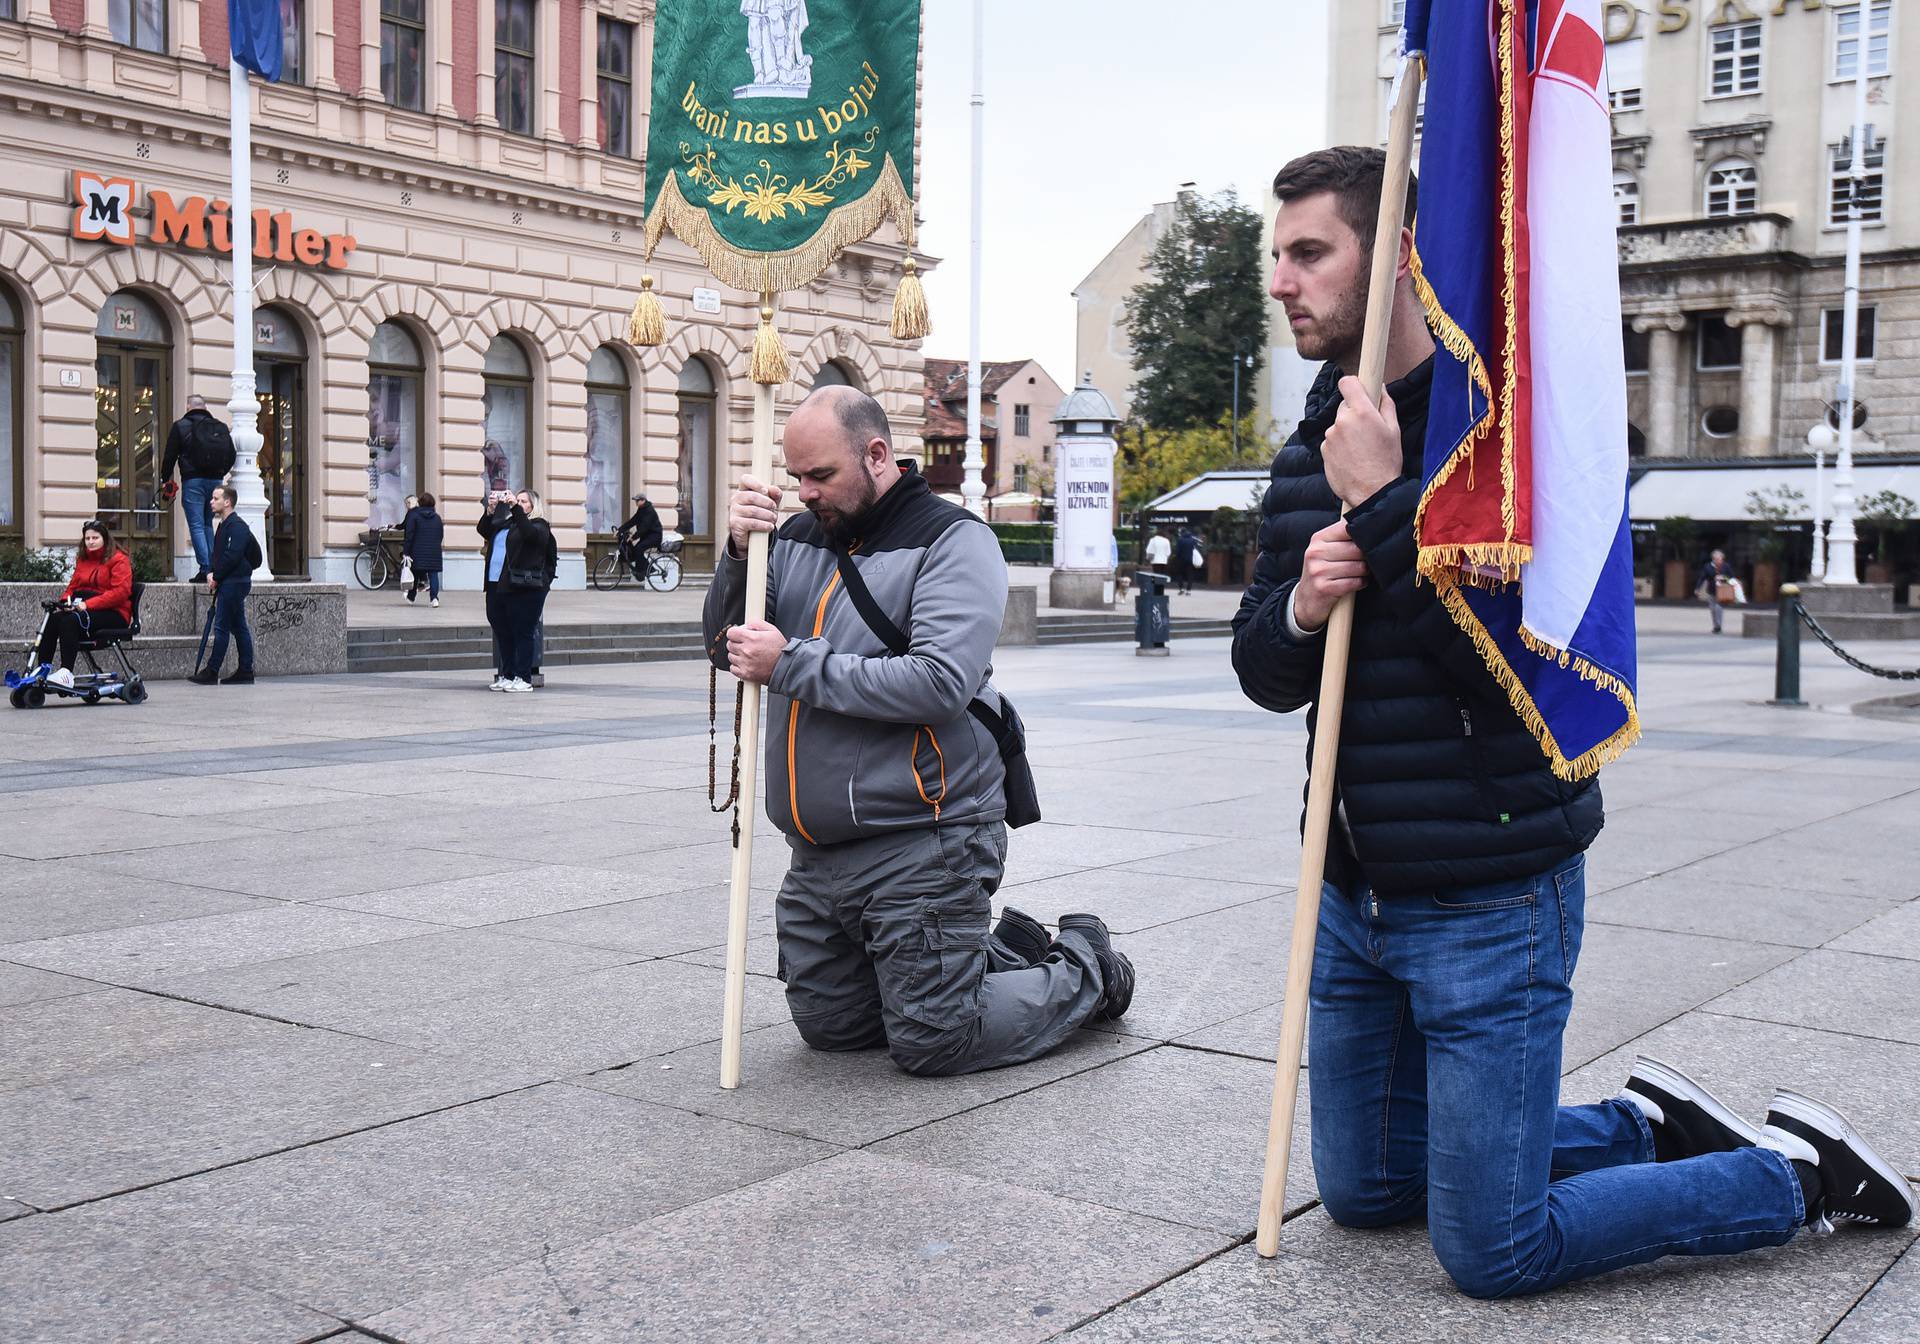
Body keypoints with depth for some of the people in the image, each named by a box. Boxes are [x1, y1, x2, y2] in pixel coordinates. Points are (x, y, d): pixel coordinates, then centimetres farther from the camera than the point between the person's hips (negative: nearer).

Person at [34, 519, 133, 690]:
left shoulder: (118, 559, -2)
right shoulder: (82, 560, 21)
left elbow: (121, 591, -14)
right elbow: (73, 586, 25)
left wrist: (88, 604, -22)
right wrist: (65, 601, 0)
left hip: (113, 613, -7)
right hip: (82, 608, 7)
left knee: (70, 620, -33)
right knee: (52, 618, -22)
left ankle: (66, 672, -40)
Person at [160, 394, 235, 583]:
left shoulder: (180, 426, 1)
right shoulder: (221, 427, 10)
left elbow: (170, 456, 0)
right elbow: (231, 456, 15)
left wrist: (165, 479, 13)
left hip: (193, 481, -4)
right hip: (215, 481, 4)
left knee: (196, 525, -3)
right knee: (208, 524, 16)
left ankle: (205, 569, -12)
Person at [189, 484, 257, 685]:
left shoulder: (237, 526, -13)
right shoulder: (224, 526, 18)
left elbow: (232, 556, -20)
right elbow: (218, 555, 21)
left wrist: (216, 577, -12)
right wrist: (212, 574, 4)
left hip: (234, 582, -10)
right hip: (229, 583, 10)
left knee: (221, 627, -9)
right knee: (239, 627, 9)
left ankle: (211, 672, -8)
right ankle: (245, 672, 10)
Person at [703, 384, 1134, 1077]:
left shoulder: (953, 540, -9)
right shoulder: (800, 537, 10)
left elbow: (940, 682, -24)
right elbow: (727, 647, 7)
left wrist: (791, 665, -20)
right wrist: (738, 552, -11)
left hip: (922, 844, -7)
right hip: (818, 856, 7)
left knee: (933, 1045, -3)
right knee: (829, 1026, 17)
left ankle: (1085, 970, 22)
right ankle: (1004, 954, 32)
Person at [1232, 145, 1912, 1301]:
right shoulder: (1311, 453, 7)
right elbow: (1264, 671, 8)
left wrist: (1385, 502, -24)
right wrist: (1299, 609, -14)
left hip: (1490, 901, -8)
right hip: (1356, 898, 8)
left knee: (1494, 1254, 0)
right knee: (1362, 1193, 18)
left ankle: (1798, 1172, 20)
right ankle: (1648, 1126, 33)